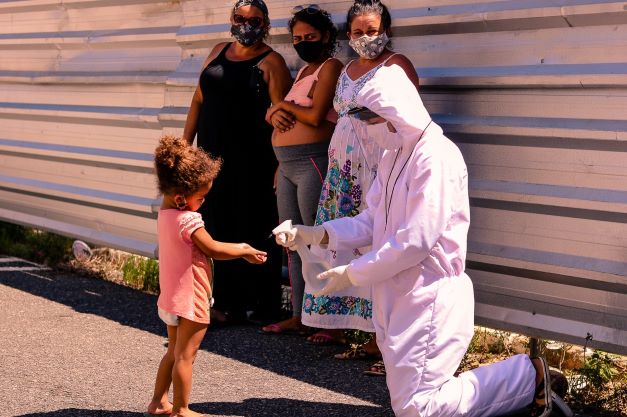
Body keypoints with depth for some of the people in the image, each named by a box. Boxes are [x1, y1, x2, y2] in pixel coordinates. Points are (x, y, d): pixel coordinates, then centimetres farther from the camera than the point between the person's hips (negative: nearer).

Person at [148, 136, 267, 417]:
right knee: (185, 356, 0)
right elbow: (212, 249, -15)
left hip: (171, 299, 9)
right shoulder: (188, 220, -24)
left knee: (174, 352, 21)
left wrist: (236, 248, 8)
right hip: (190, 301, -9)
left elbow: (203, 247, 12)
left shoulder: (165, 215, 6)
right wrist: (244, 252, -2)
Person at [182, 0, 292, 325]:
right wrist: (185, 142, 14)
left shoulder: (271, 62, -4)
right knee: (218, 231, 7)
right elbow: (199, 99, 18)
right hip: (212, 157, 6)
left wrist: (282, 164, -17)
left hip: (251, 163, -6)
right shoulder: (218, 52, 14)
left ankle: (262, 309, 7)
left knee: (253, 235, -1)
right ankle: (227, 304, 15)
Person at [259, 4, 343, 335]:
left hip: (313, 162, -9)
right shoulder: (303, 71, 20)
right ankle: (298, 317, 20)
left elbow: (316, 116, -18)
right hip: (287, 167, 9)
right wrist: (275, 113, -2)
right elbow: (272, 112, 21)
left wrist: (286, 106, -1)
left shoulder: (330, 68, -7)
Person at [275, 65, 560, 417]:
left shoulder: (436, 158, -19)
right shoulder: (394, 157, 12)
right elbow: (372, 222, 13)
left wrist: (352, 275, -16)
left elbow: (415, 242, -24)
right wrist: (317, 235, 0)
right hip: (398, 295, 10)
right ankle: (523, 378, 21)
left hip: (430, 297, -10)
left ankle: (526, 377, 3)